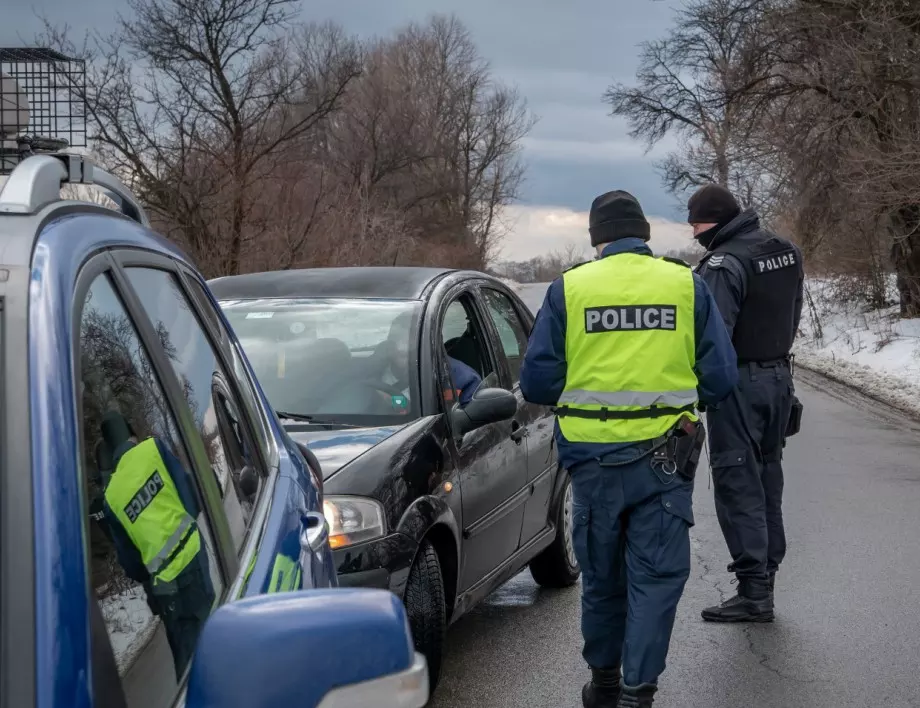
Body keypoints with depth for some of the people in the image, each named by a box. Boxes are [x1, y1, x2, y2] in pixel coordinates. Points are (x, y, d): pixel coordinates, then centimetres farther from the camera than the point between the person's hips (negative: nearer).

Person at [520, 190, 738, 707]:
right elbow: (720, 377, -1)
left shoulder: (568, 288, -2)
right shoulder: (687, 284, -1)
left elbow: (538, 382, -3)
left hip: (593, 458, 1)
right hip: (664, 459, -1)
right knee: (656, 576, 5)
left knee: (601, 574, 17)